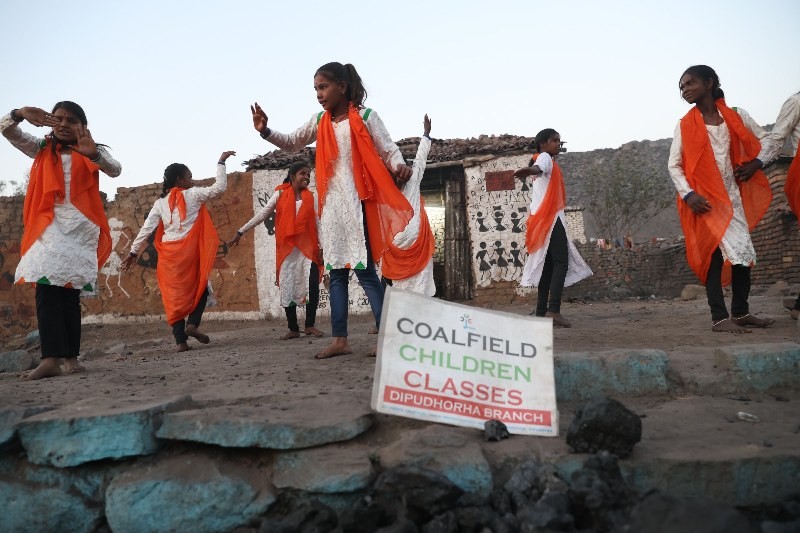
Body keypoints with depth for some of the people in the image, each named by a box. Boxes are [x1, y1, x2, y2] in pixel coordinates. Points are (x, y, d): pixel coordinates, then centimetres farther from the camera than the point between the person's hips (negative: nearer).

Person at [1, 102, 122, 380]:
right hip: (49, 224, 2)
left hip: (81, 225, -1)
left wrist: (93, 153, -29)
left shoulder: (92, 152, 11)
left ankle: (70, 357, -2)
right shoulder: (41, 149, 18)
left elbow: (115, 170, -8)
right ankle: (51, 358, -20)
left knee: (70, 291, -1)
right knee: (47, 289, -13)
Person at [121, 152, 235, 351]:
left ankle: (181, 340, 4)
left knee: (174, 294, 7)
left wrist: (133, 252, 12)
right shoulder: (193, 194, -1)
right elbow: (220, 187, -4)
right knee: (200, 288, 14)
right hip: (189, 251, -4)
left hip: (169, 254, 4)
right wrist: (221, 163, 4)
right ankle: (193, 323, -7)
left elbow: (146, 229, 7)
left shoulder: (160, 202, 10)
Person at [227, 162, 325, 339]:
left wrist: (321, 246, 0)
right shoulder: (280, 194, 4)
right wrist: (240, 232, 3)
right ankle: (293, 329, 11)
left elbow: (316, 222, 7)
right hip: (286, 249, 0)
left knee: (313, 284, -13)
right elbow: (262, 215, 5)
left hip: (307, 248, 0)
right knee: (287, 288, 1)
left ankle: (310, 325, 1)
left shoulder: (310, 197, 7)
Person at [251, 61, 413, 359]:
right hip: (331, 204, 6)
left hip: (357, 202, -6)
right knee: (336, 271, 7)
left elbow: (388, 150, -3)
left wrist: (400, 166, -25)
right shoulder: (319, 121, 13)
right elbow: (292, 144, 22)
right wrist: (265, 131, 4)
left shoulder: (365, 117, -2)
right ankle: (340, 340, 12)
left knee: (365, 270, -10)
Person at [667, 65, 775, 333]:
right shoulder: (685, 125, -1)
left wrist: (756, 163, -1)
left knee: (744, 251, 6)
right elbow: (674, 165, -5)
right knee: (713, 254, -9)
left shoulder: (733, 117, 8)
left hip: (732, 195, 4)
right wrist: (688, 195, -17)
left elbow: (758, 142, 20)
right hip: (703, 199, -4)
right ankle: (719, 318, -7)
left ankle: (741, 312, 17)